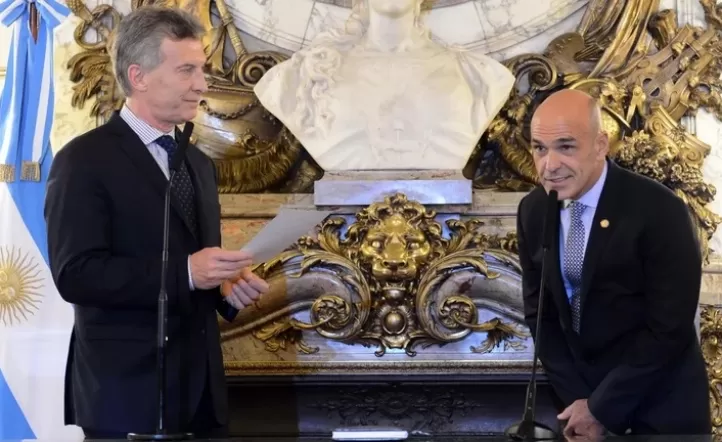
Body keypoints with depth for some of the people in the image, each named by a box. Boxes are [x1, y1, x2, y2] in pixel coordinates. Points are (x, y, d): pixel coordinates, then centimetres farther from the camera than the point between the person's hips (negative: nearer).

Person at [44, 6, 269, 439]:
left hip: (200, 384, 7)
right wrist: (187, 272, -24)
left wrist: (227, 284, 1)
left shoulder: (198, 163, 16)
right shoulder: (85, 160, -9)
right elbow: (76, 274, -18)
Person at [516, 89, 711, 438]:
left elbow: (670, 329, -20)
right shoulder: (532, 210, -5)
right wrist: (575, 397, -7)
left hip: (660, 403, -4)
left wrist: (601, 407, -16)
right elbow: (539, 311, 2)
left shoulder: (659, 211, -21)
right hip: (579, 390, 4)